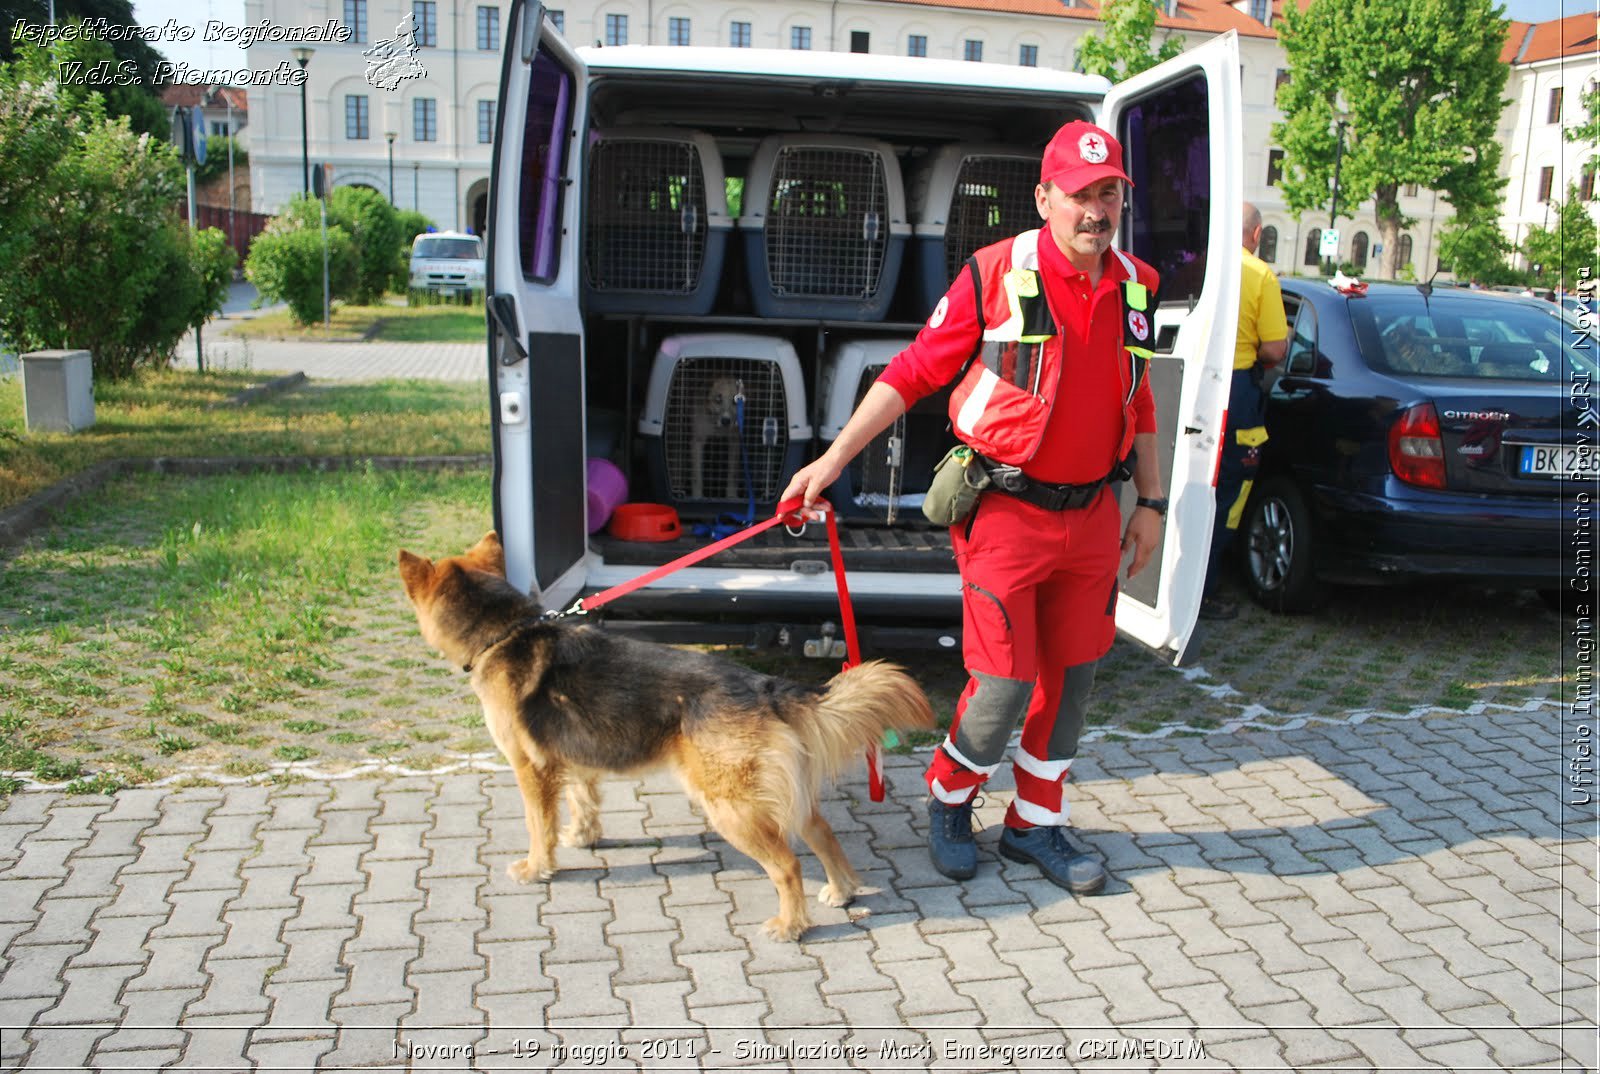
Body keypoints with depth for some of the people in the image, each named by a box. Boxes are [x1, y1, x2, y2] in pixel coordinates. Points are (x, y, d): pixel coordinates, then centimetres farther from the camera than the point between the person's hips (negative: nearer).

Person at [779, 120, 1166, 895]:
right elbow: (914, 371, -8)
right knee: (1004, 684, -5)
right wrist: (836, 456, -13)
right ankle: (948, 802, 24)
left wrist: (1150, 500, 16)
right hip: (1007, 513, -5)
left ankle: (1035, 824, 29)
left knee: (1071, 675, 12)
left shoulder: (1134, 286, 6)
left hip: (1092, 514, 6)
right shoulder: (995, 275, -10)